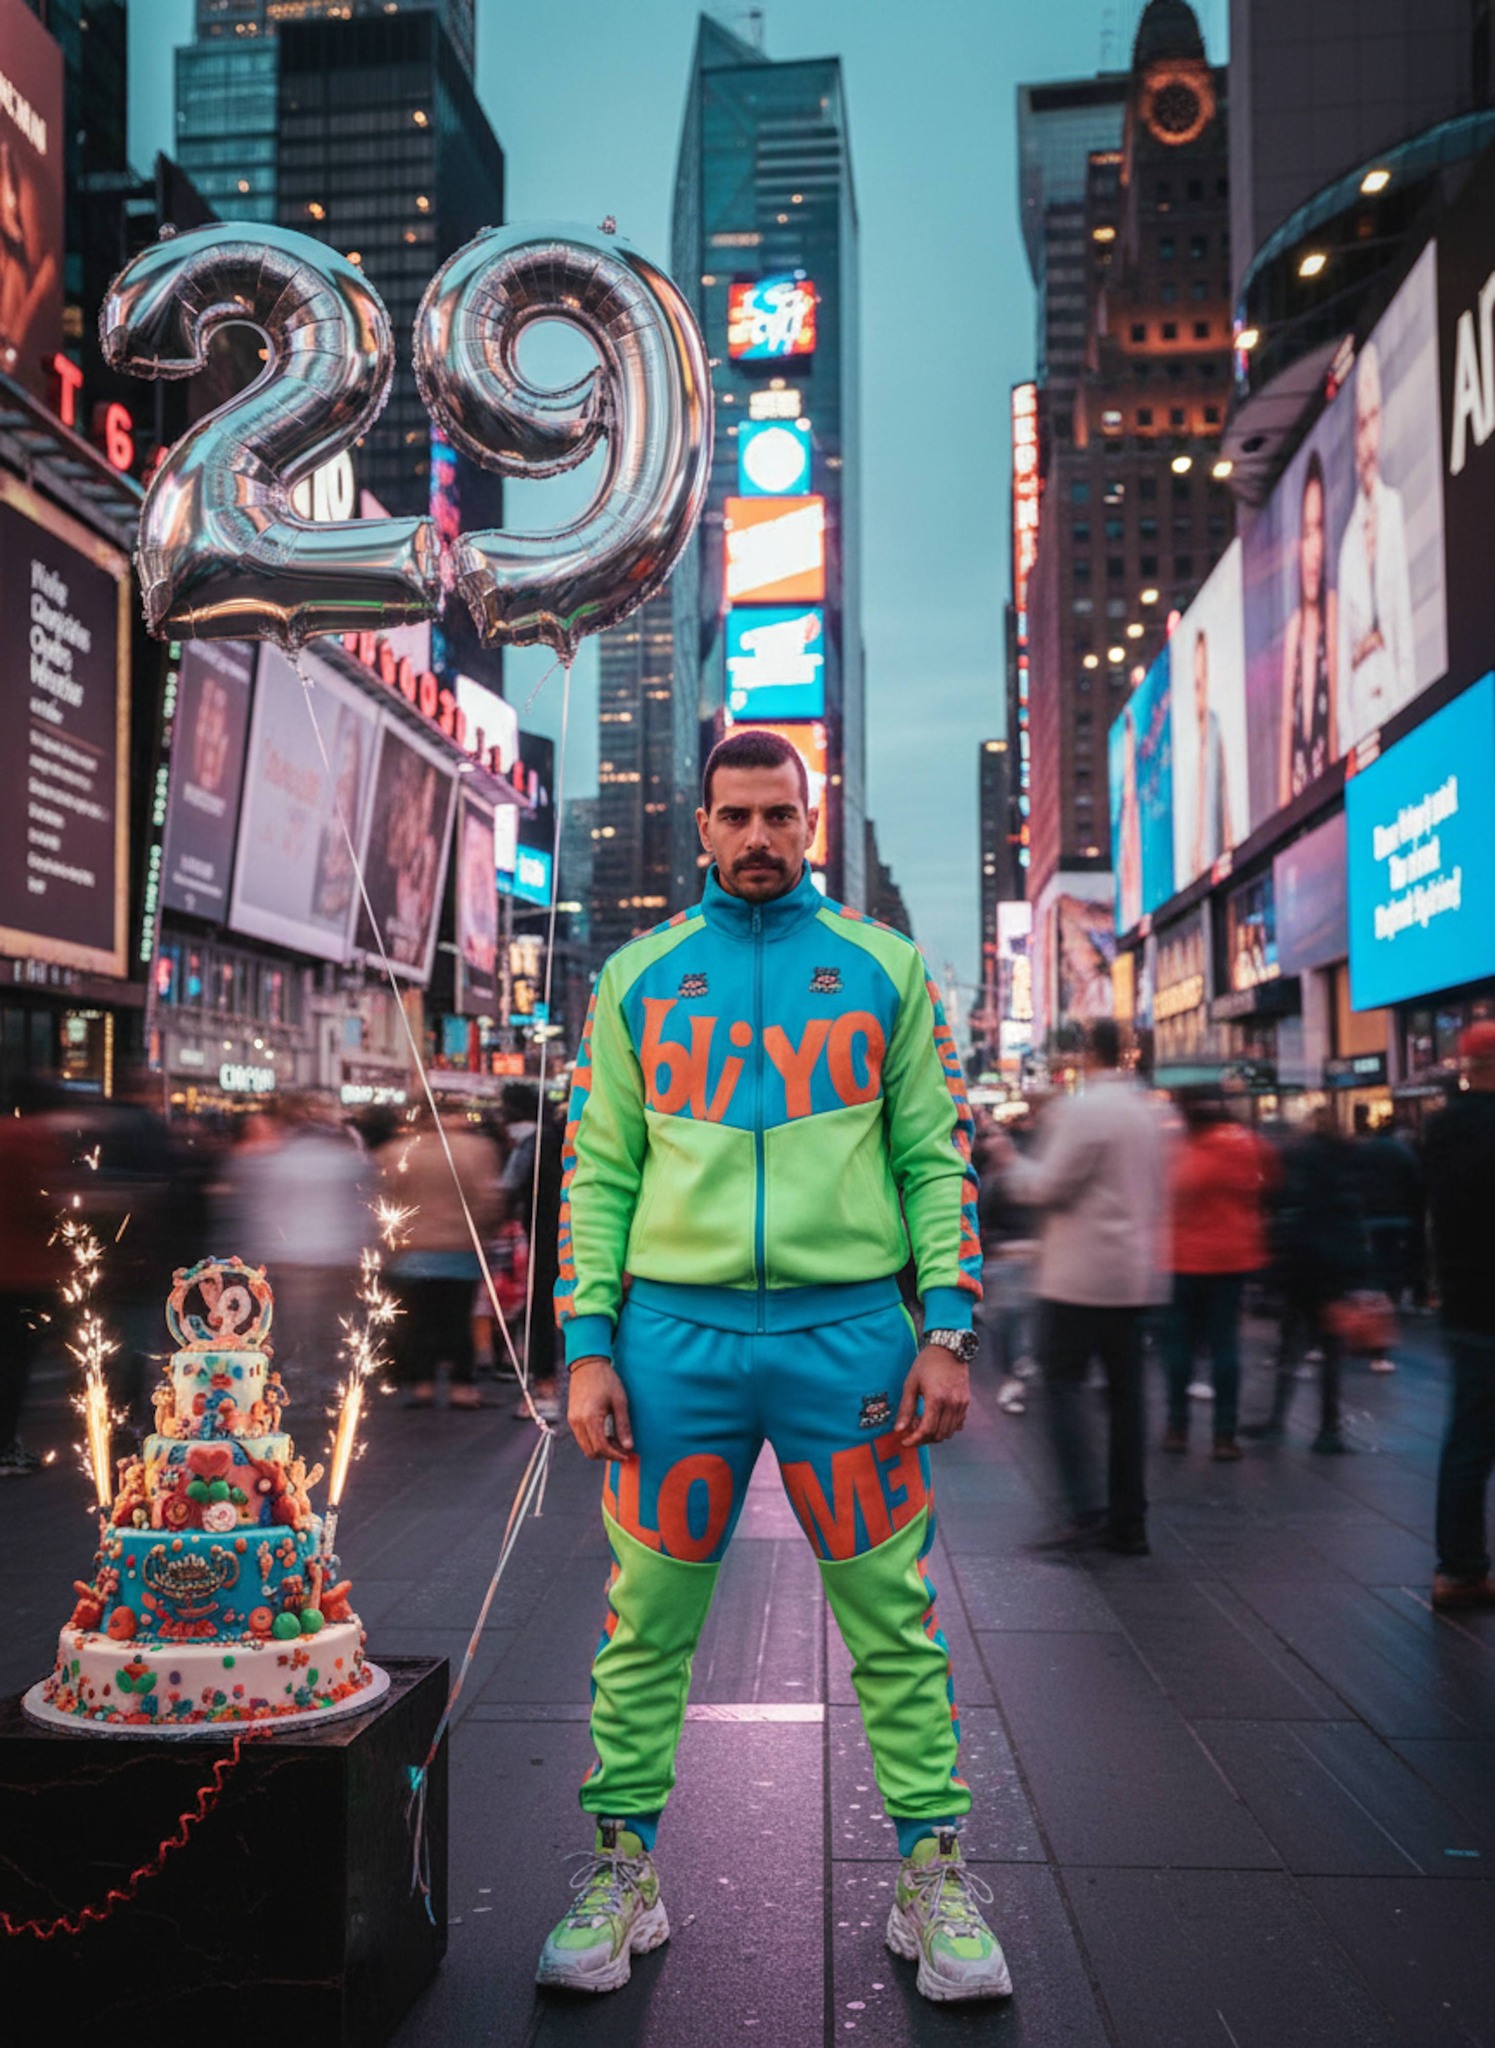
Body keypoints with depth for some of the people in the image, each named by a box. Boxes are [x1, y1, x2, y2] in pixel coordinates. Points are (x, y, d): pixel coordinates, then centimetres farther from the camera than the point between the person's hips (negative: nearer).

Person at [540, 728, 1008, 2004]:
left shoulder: (885, 969, 8)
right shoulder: (637, 980, 10)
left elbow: (937, 1157, 6)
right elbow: (600, 1174, 8)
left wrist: (948, 1331, -3)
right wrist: (587, 1348, 0)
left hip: (849, 1331, 0)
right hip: (675, 1333, 1)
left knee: (896, 1622, 6)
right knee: (646, 1626, 8)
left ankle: (932, 1878, 22)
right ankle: (624, 1876, 24)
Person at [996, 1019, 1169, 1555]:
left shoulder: (1081, 1109, -12)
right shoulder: (1148, 1113, 14)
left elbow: (1049, 1185, -13)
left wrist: (1012, 1164, 3)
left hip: (1081, 1275, -8)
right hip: (1136, 1275, 8)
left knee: (1063, 1383, -1)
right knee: (1126, 1394, 9)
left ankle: (1086, 1509, -9)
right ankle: (1129, 1522, 13)